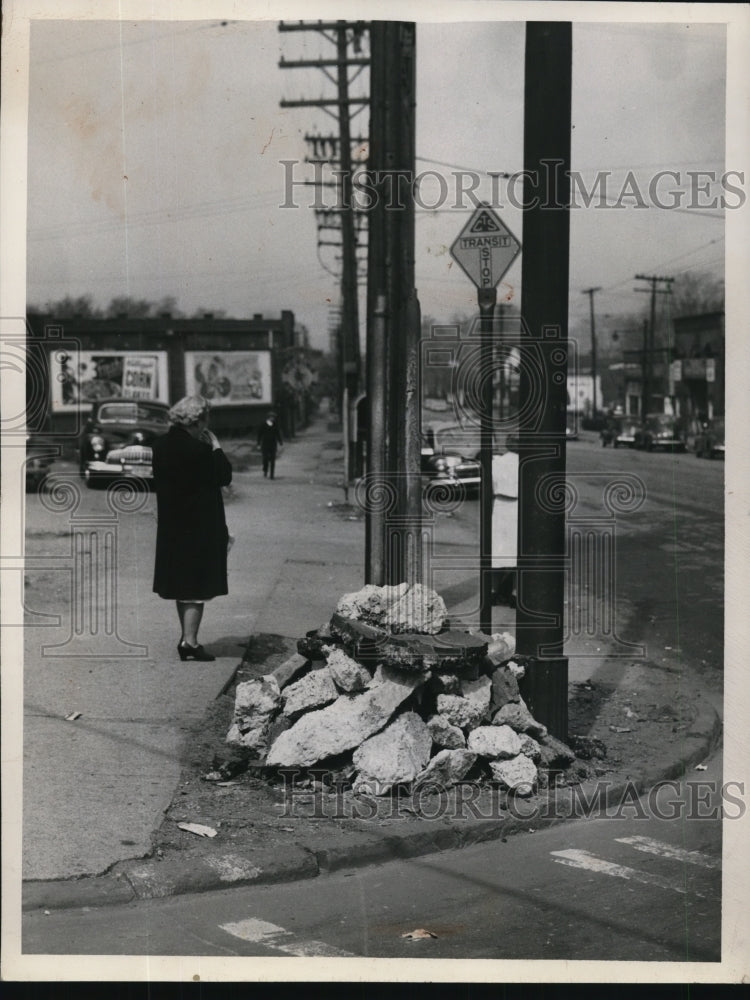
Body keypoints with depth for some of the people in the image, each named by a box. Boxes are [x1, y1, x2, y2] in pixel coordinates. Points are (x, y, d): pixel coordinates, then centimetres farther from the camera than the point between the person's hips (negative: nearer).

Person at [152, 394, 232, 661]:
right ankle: (189, 641, -2)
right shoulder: (197, 449, -21)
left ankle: (187, 637, 25)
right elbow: (224, 476, -13)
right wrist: (215, 446, -5)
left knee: (183, 582, 17)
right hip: (199, 525, -8)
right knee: (197, 582, -1)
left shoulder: (162, 444, 3)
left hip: (171, 524, 8)